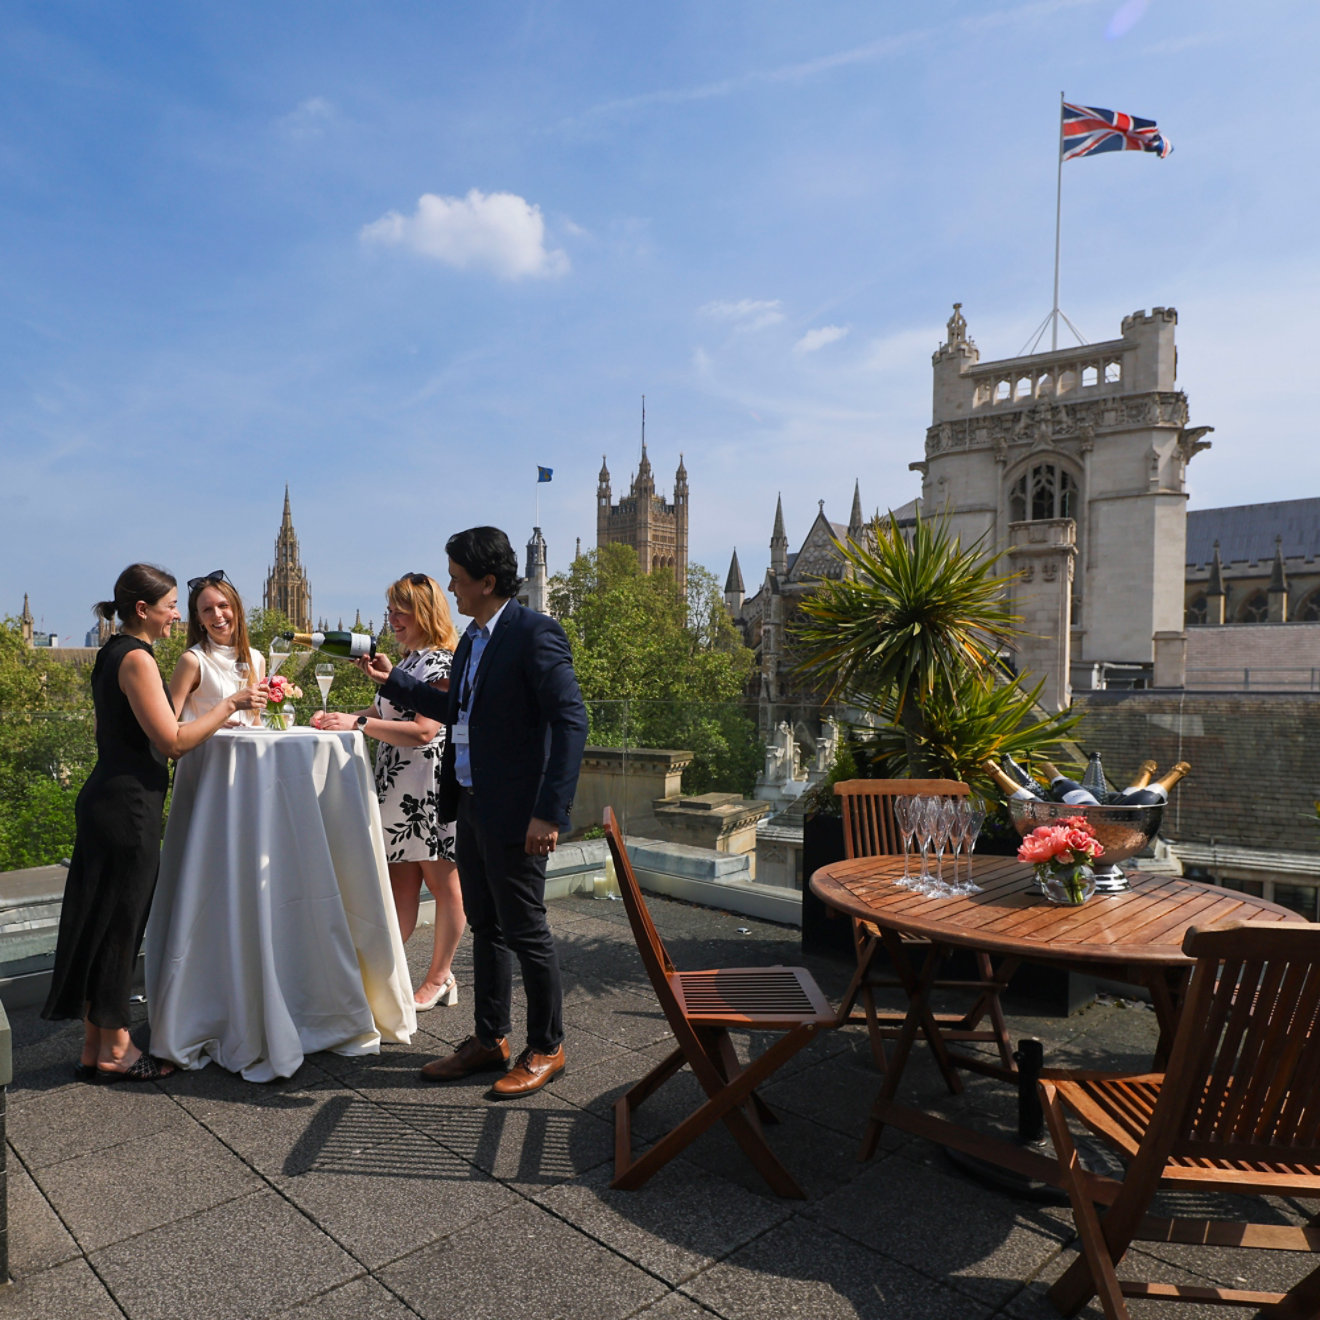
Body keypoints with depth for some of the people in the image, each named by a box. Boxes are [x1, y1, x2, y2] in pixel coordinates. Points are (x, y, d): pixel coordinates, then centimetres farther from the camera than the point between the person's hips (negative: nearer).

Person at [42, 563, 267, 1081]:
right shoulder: (135, 658, -15)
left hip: (108, 800, 10)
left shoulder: (112, 653, 15)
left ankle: (97, 1046, 25)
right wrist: (230, 704, -12)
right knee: (118, 924, 1)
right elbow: (172, 740, -19)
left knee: (105, 923, 14)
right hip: (127, 808, -10)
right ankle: (112, 1051, 14)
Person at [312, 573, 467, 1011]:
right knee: (400, 887, 10)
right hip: (399, 790, 9)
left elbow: (423, 730, -23)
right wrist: (341, 718, 5)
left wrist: (359, 723, -23)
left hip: (429, 789, -9)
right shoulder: (409, 659, 16)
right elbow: (386, 712, 20)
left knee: (444, 884, 5)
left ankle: (439, 980, 16)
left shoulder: (441, 663, -14)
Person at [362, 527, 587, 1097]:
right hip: (470, 806, 9)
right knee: (486, 928, 18)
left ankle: (546, 1049, 23)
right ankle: (489, 1040, 34)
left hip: (514, 813, -9)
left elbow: (571, 720, -22)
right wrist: (392, 680, 21)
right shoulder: (474, 638, 12)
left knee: (526, 932, 5)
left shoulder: (534, 633, -16)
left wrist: (550, 812, -26)